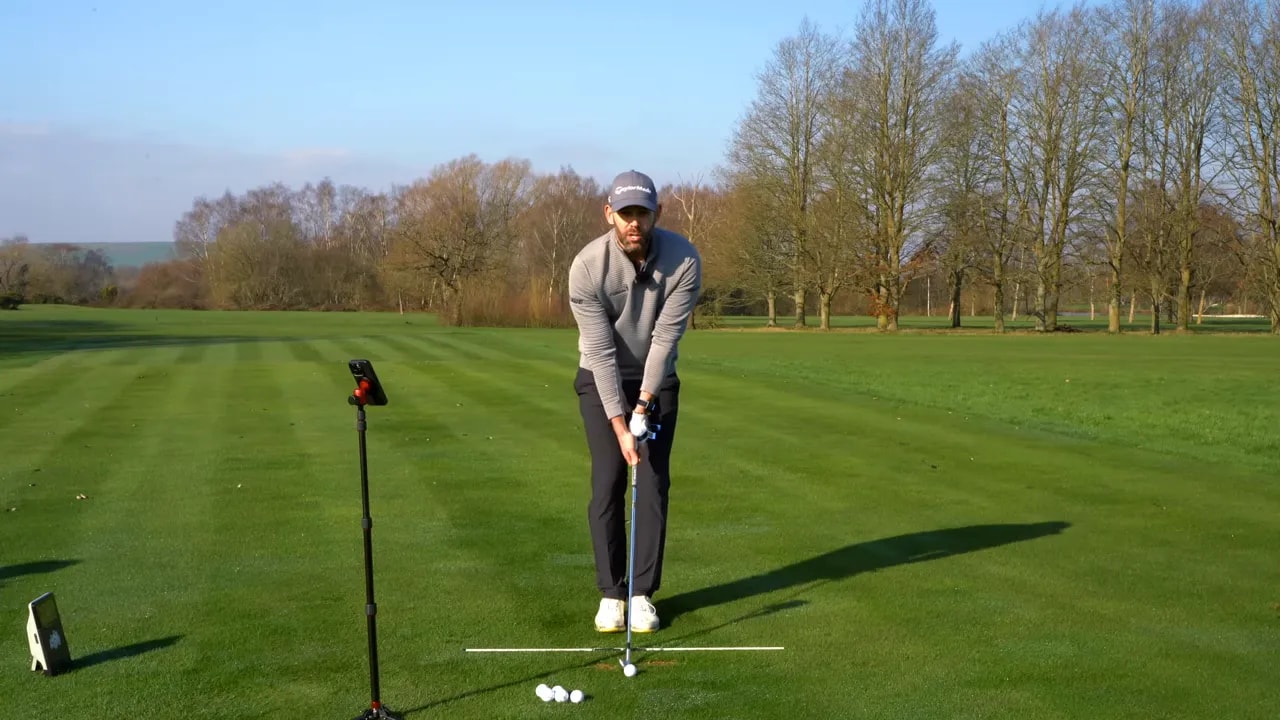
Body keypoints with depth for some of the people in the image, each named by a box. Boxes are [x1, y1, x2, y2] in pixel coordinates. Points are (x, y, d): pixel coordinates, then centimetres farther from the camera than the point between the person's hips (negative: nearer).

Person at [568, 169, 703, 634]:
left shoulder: (684, 259, -23)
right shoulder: (587, 266, -26)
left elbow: (666, 336, -20)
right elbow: (601, 351, -24)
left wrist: (644, 403, -24)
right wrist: (619, 423, -26)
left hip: (657, 379, 1)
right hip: (601, 379, -1)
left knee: (654, 483, -3)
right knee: (607, 484, -5)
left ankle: (643, 592, 5)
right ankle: (611, 592, 6)